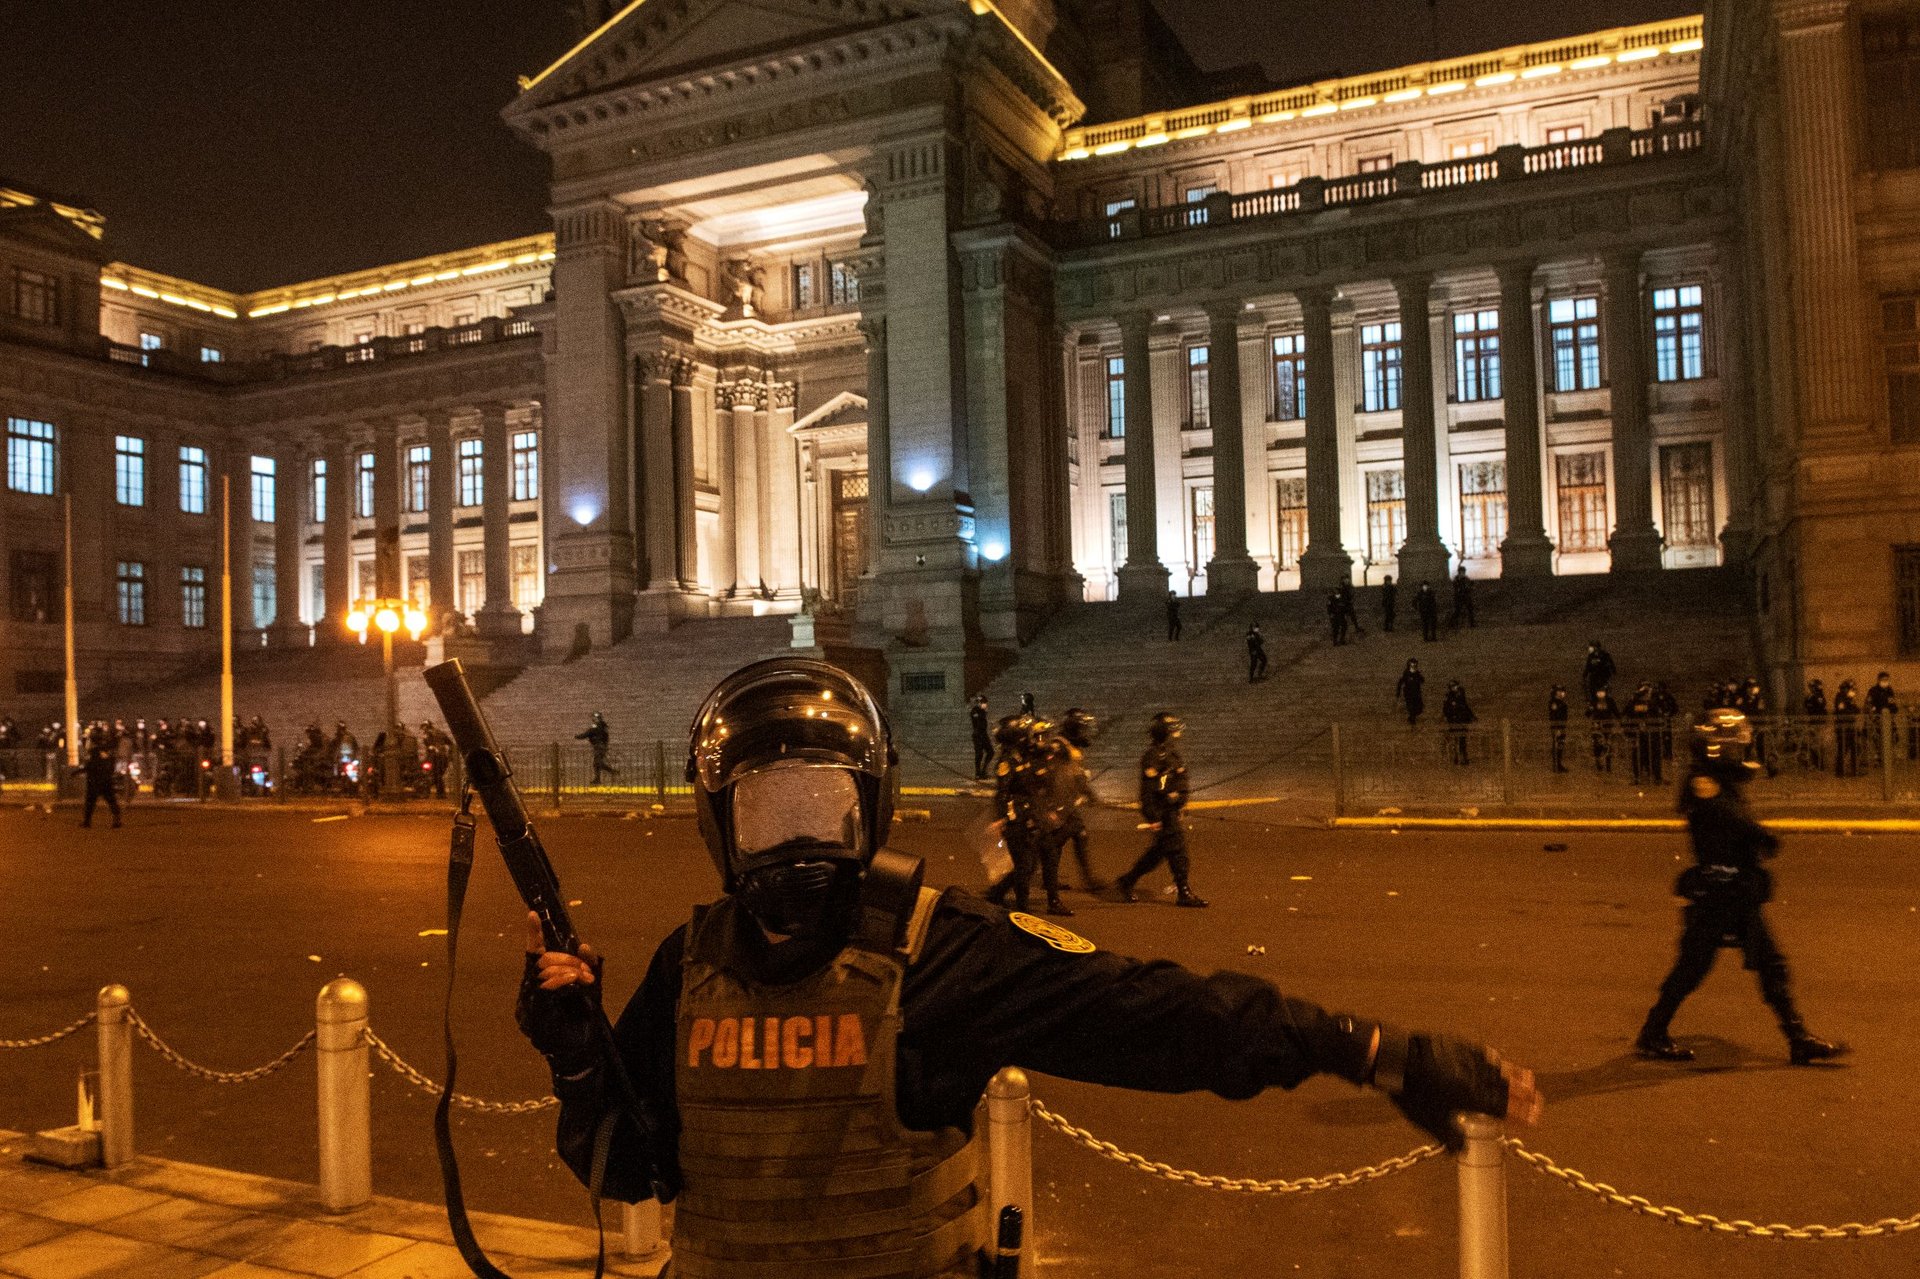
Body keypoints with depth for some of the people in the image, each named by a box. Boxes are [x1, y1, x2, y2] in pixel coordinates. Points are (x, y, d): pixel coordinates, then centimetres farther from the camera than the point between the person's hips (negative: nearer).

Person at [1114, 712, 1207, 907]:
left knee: (1157, 852, 15)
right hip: (1163, 813, -10)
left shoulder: (1171, 751, 12)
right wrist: (1152, 817, -22)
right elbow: (1147, 790, -21)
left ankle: (1125, 882, 24)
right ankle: (1183, 893, 5)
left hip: (1172, 810, 10)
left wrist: (1181, 803, 26)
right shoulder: (1153, 757, -19)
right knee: (1177, 851, -4)